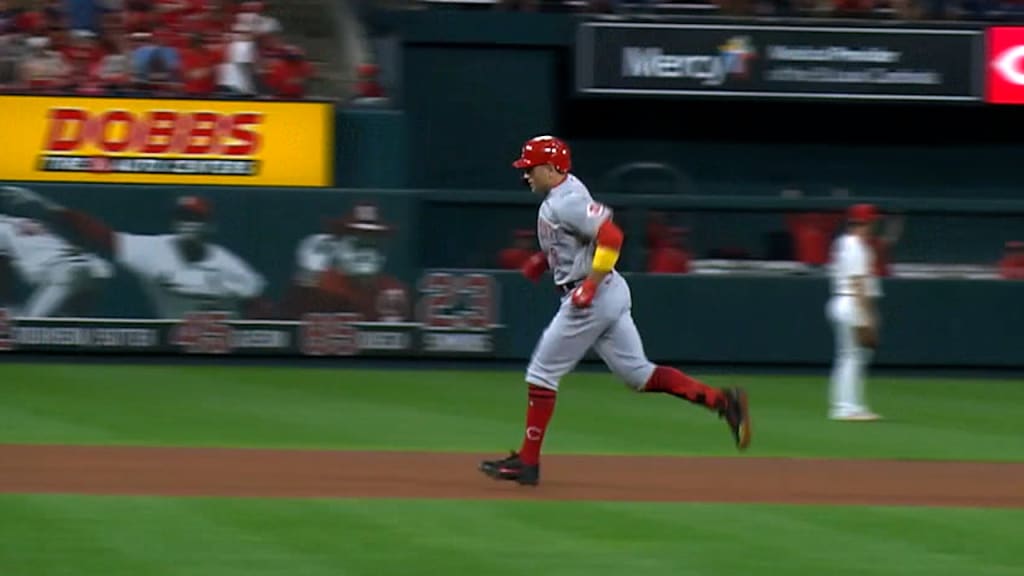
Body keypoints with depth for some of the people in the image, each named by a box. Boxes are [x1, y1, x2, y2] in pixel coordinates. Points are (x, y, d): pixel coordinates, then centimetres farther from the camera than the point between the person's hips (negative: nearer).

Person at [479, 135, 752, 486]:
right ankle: (721, 401, 1)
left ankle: (528, 462, 4)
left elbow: (611, 235, -27)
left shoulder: (567, 202, -17)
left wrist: (590, 285, -27)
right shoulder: (556, 198, 13)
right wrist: (544, 258, 17)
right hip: (610, 297, 10)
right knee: (638, 374, 9)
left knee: (542, 373, -1)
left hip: (591, 299, -10)